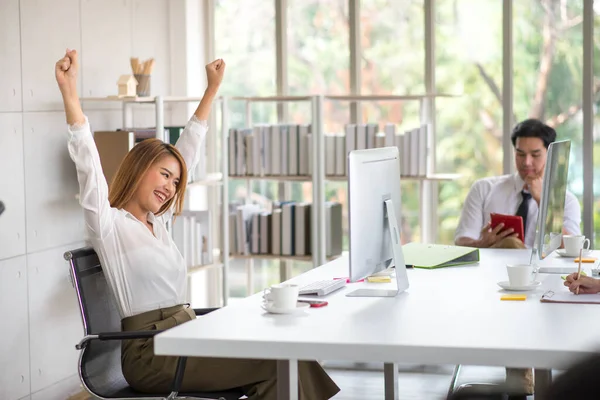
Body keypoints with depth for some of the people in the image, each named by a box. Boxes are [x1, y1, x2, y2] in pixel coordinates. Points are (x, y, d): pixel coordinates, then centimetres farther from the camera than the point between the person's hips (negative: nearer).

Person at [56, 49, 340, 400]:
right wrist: (69, 91, -27)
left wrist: (213, 88, 27)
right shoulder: (109, 225, -2)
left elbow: (189, 149, 24)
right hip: (151, 352, -8)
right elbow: (88, 161, -16)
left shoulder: (157, 220, 19)